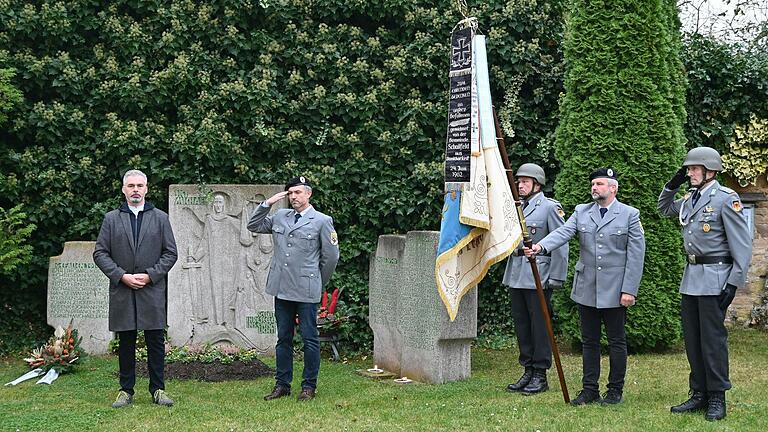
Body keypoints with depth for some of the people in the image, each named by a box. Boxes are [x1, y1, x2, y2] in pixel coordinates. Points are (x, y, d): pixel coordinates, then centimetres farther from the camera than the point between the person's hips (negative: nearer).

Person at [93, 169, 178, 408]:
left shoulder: (160, 218, 8)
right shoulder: (111, 219, 8)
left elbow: (170, 253, 5)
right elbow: (100, 253, 3)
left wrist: (150, 275, -9)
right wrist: (122, 276, -9)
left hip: (153, 290, 0)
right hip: (121, 290, 0)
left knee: (156, 342, 2)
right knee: (126, 343, 5)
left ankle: (157, 389, 11)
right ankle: (126, 391, 13)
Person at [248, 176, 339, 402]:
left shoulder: (322, 221, -2)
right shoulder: (280, 216, 11)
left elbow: (331, 256, 1)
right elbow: (253, 225, 18)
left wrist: (318, 282, 8)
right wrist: (267, 204, 6)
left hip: (307, 291, -5)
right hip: (281, 289, 5)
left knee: (310, 339, 1)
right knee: (283, 338, 11)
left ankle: (309, 386, 10)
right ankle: (282, 384, 19)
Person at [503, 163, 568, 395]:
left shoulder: (550, 207, -6)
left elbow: (561, 244, -9)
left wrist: (556, 278, -12)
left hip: (538, 277, -7)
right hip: (516, 276, 7)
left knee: (540, 326, -2)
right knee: (521, 324, 11)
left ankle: (540, 375, 6)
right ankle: (528, 371, 20)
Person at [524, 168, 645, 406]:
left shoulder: (630, 215, -1)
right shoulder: (581, 212, 8)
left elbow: (636, 255, -5)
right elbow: (562, 232, -8)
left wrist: (629, 290, -10)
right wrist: (541, 246, -28)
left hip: (614, 290, -3)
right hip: (586, 289, 3)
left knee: (616, 341, 6)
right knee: (589, 341, 10)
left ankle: (615, 390, 17)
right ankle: (589, 390, 17)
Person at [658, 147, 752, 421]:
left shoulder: (726, 198, -11)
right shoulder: (690, 198, 10)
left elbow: (743, 244, -13)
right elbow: (664, 209, 30)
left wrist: (734, 282, -17)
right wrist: (672, 185, 12)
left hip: (714, 278, -8)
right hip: (691, 277, 8)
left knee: (712, 338, -2)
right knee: (692, 339, 11)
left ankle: (717, 398, 8)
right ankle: (699, 394, 21)